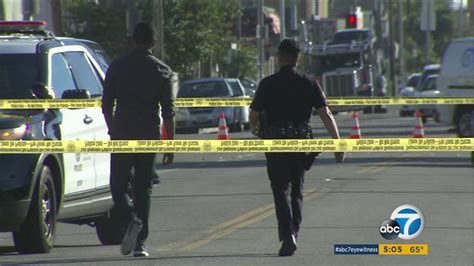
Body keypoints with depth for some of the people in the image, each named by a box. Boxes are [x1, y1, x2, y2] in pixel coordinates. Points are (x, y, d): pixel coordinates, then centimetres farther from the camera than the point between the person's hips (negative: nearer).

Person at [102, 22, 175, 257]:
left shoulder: (117, 68, 0)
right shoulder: (162, 70, 0)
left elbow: (107, 105, 4)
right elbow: (168, 111, -2)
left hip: (121, 137, -1)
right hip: (149, 137, 1)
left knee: (118, 185, 8)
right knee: (143, 189, 8)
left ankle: (132, 220, -21)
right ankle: (140, 243, 3)